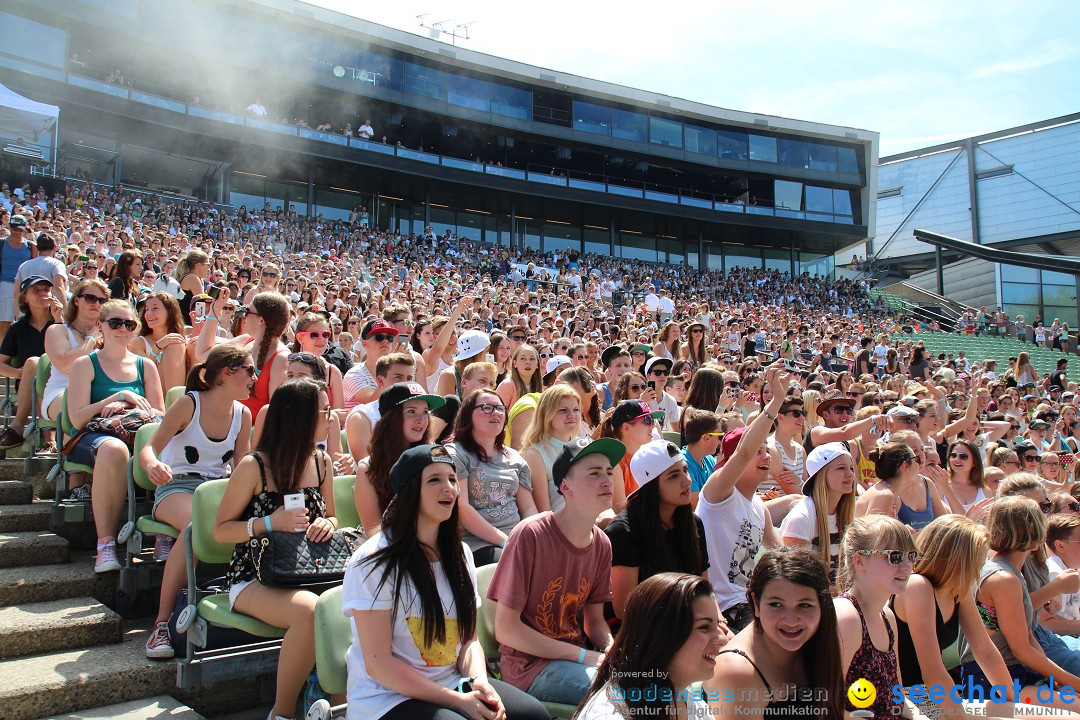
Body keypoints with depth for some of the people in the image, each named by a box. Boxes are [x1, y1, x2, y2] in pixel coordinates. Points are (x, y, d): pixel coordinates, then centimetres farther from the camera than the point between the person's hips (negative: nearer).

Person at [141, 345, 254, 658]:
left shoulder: (243, 414, 7)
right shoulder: (189, 403, -7)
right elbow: (150, 447, -14)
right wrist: (152, 464, -37)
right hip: (177, 487, -4)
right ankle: (162, 621, -28)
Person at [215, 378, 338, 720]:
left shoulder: (321, 462, 7)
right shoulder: (253, 466, -9)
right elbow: (221, 530, -4)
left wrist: (327, 524, -6)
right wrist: (270, 523, -20)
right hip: (253, 579, -5)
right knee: (310, 611, -36)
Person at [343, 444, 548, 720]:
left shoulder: (460, 554, 7)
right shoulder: (373, 562, -13)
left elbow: (469, 638, 10)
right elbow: (378, 663, -15)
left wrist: (480, 683, -12)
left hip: (453, 684, 6)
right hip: (388, 697, -5)